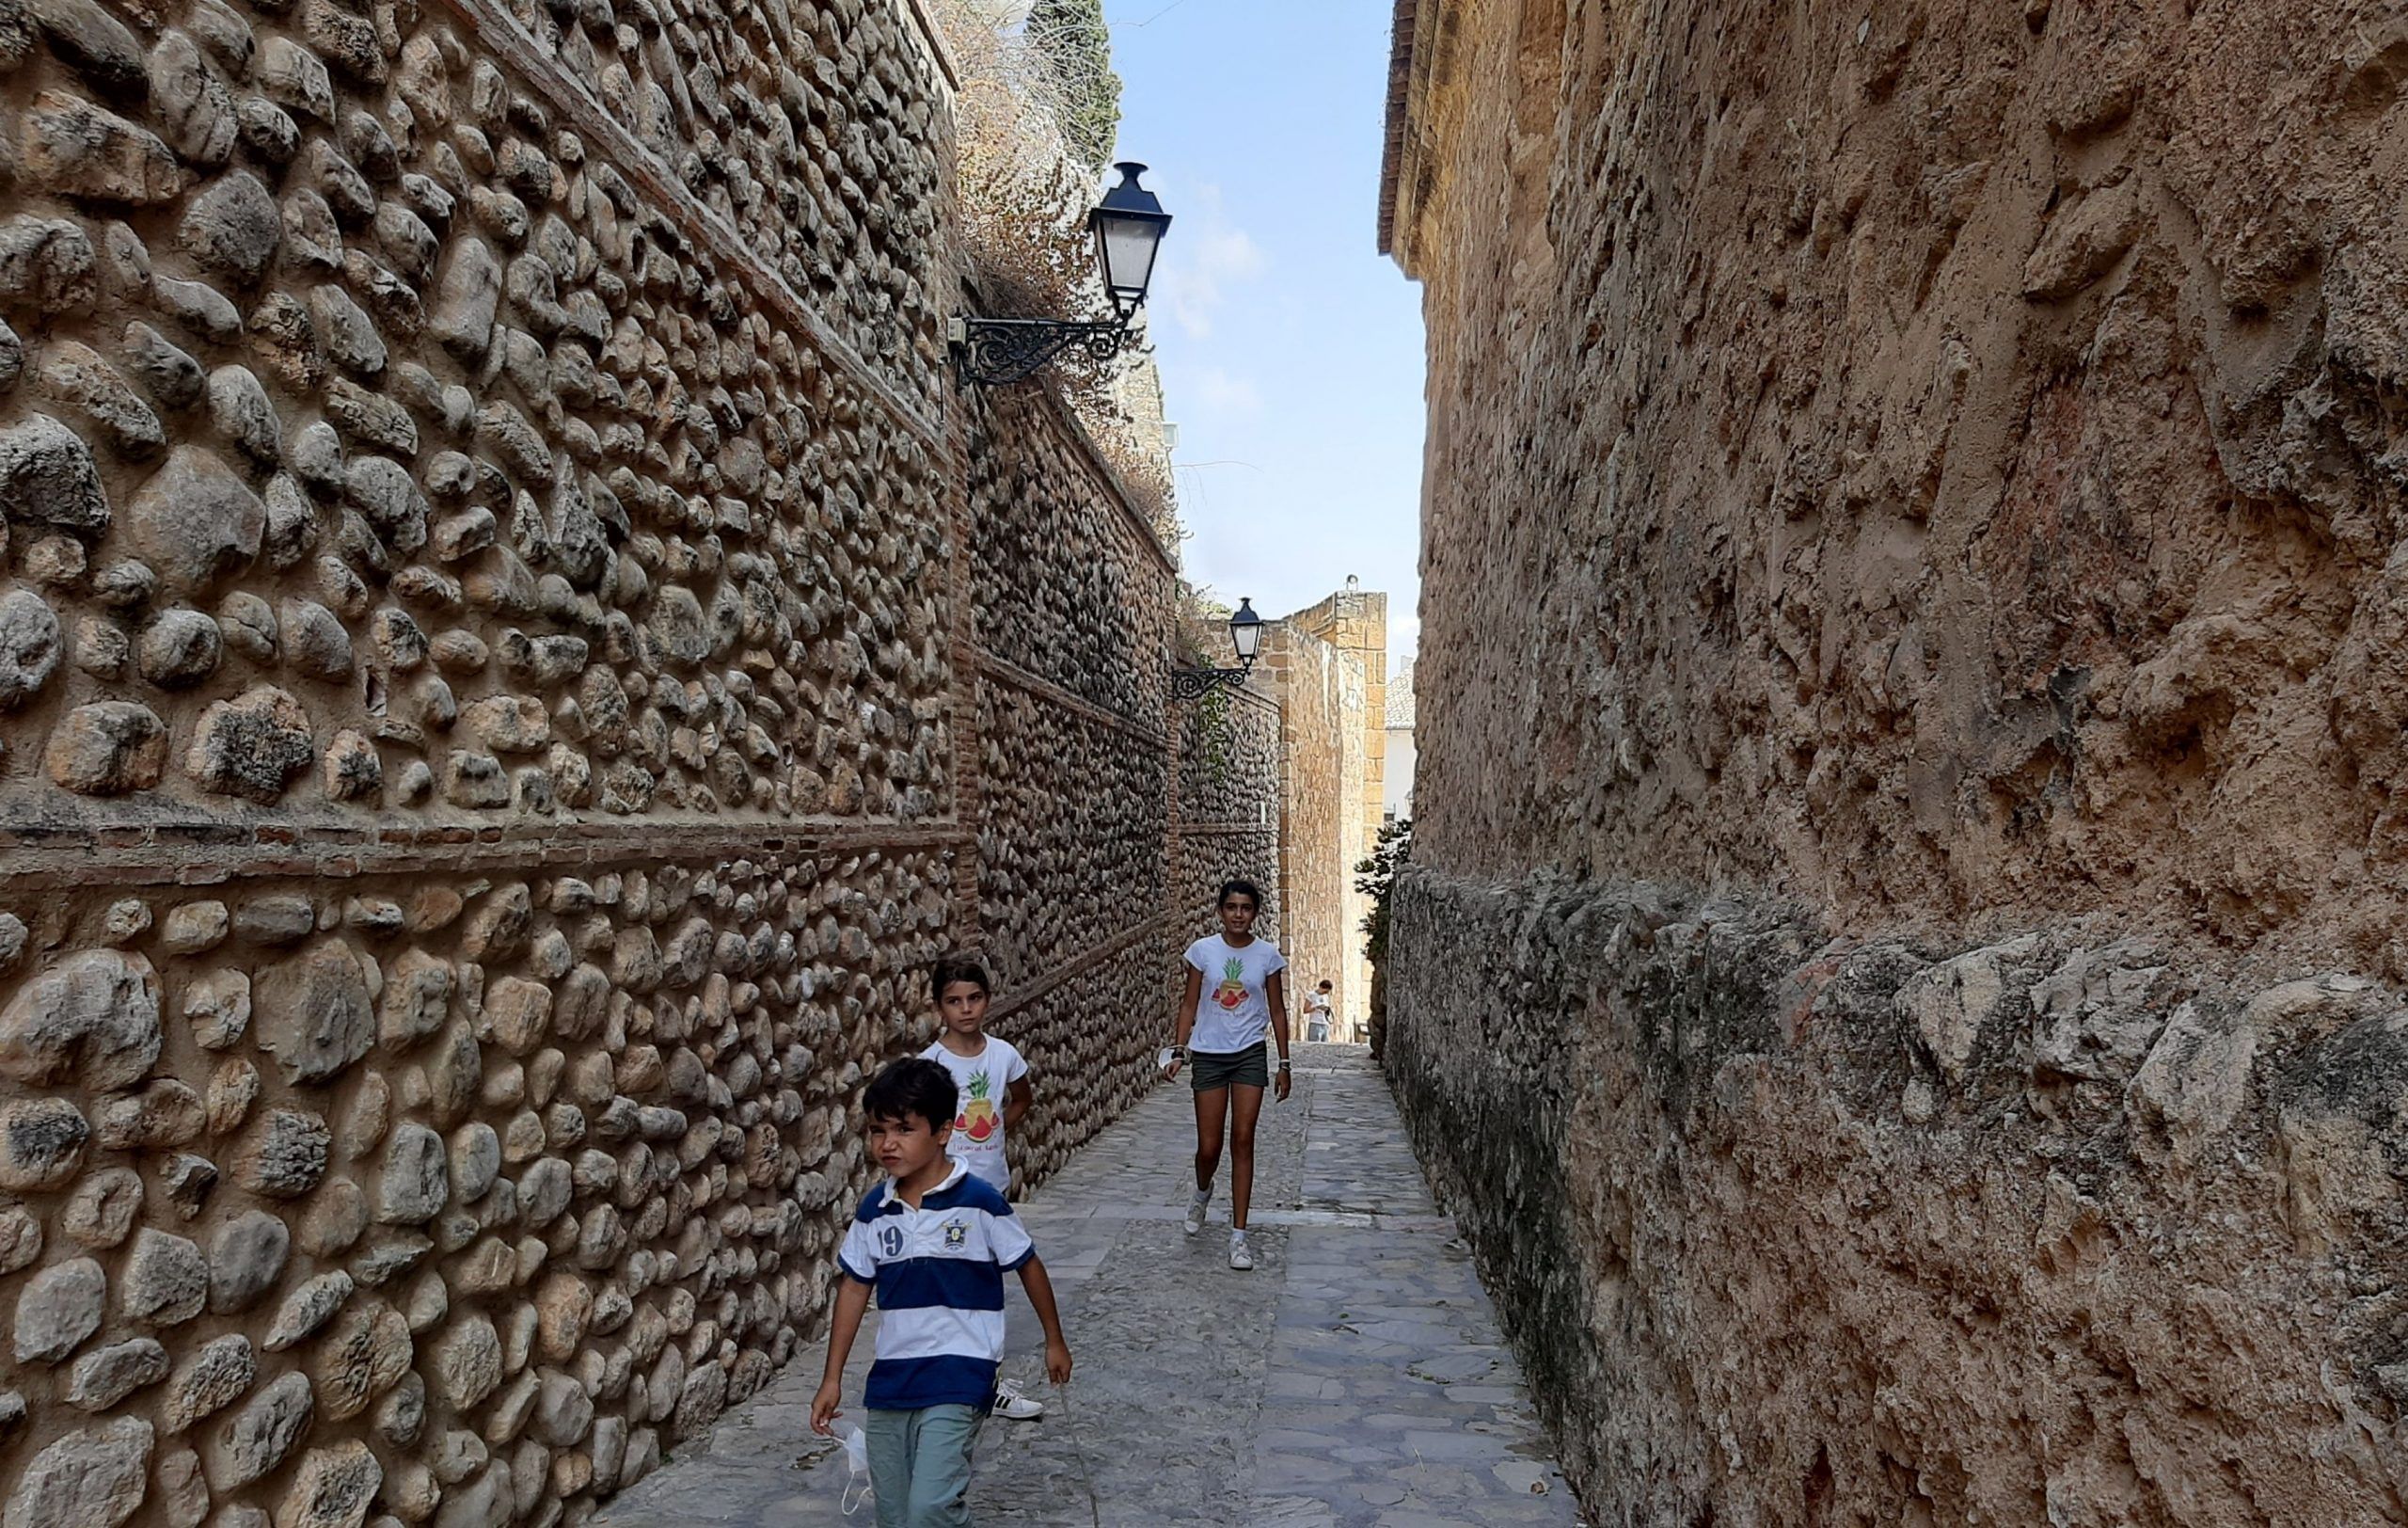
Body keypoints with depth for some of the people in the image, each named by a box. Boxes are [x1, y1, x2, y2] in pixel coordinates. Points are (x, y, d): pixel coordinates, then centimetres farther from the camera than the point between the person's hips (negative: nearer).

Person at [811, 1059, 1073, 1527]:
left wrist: (1054, 1340, 8)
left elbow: (1028, 1266, -1)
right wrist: (832, 1378, 11)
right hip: (891, 1378, 5)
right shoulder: (874, 1210, 0)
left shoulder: (979, 1201, -13)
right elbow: (855, 1288, 10)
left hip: (959, 1375, -5)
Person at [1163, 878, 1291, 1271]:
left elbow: (1277, 1010, 5)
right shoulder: (1202, 950, -3)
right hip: (1209, 1055, 0)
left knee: (1243, 1140, -4)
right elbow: (1189, 1005, 2)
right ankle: (1202, 1193, 38)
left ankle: (1238, 1235, 3)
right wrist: (1180, 1051, -7)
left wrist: (1284, 1064, 5)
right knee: (1209, 1146, 1)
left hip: (1250, 1055, 0)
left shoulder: (1267, 954, -1)